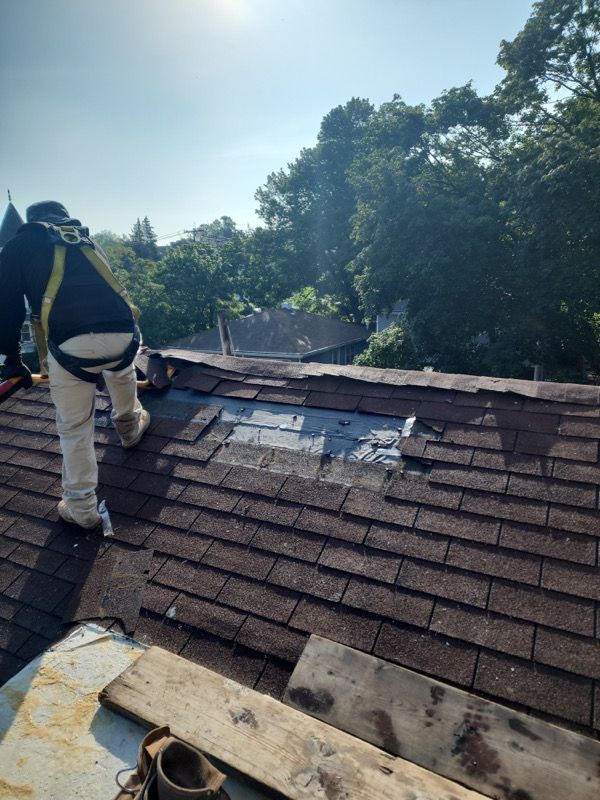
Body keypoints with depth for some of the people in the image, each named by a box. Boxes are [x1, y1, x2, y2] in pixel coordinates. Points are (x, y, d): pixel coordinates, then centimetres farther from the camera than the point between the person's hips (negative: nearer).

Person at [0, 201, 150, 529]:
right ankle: (130, 426, 55)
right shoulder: (87, 240, 32)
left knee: (74, 429, 13)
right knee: (121, 368, 40)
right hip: (123, 331, 3)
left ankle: (81, 508, 24)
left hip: (71, 344, -3)